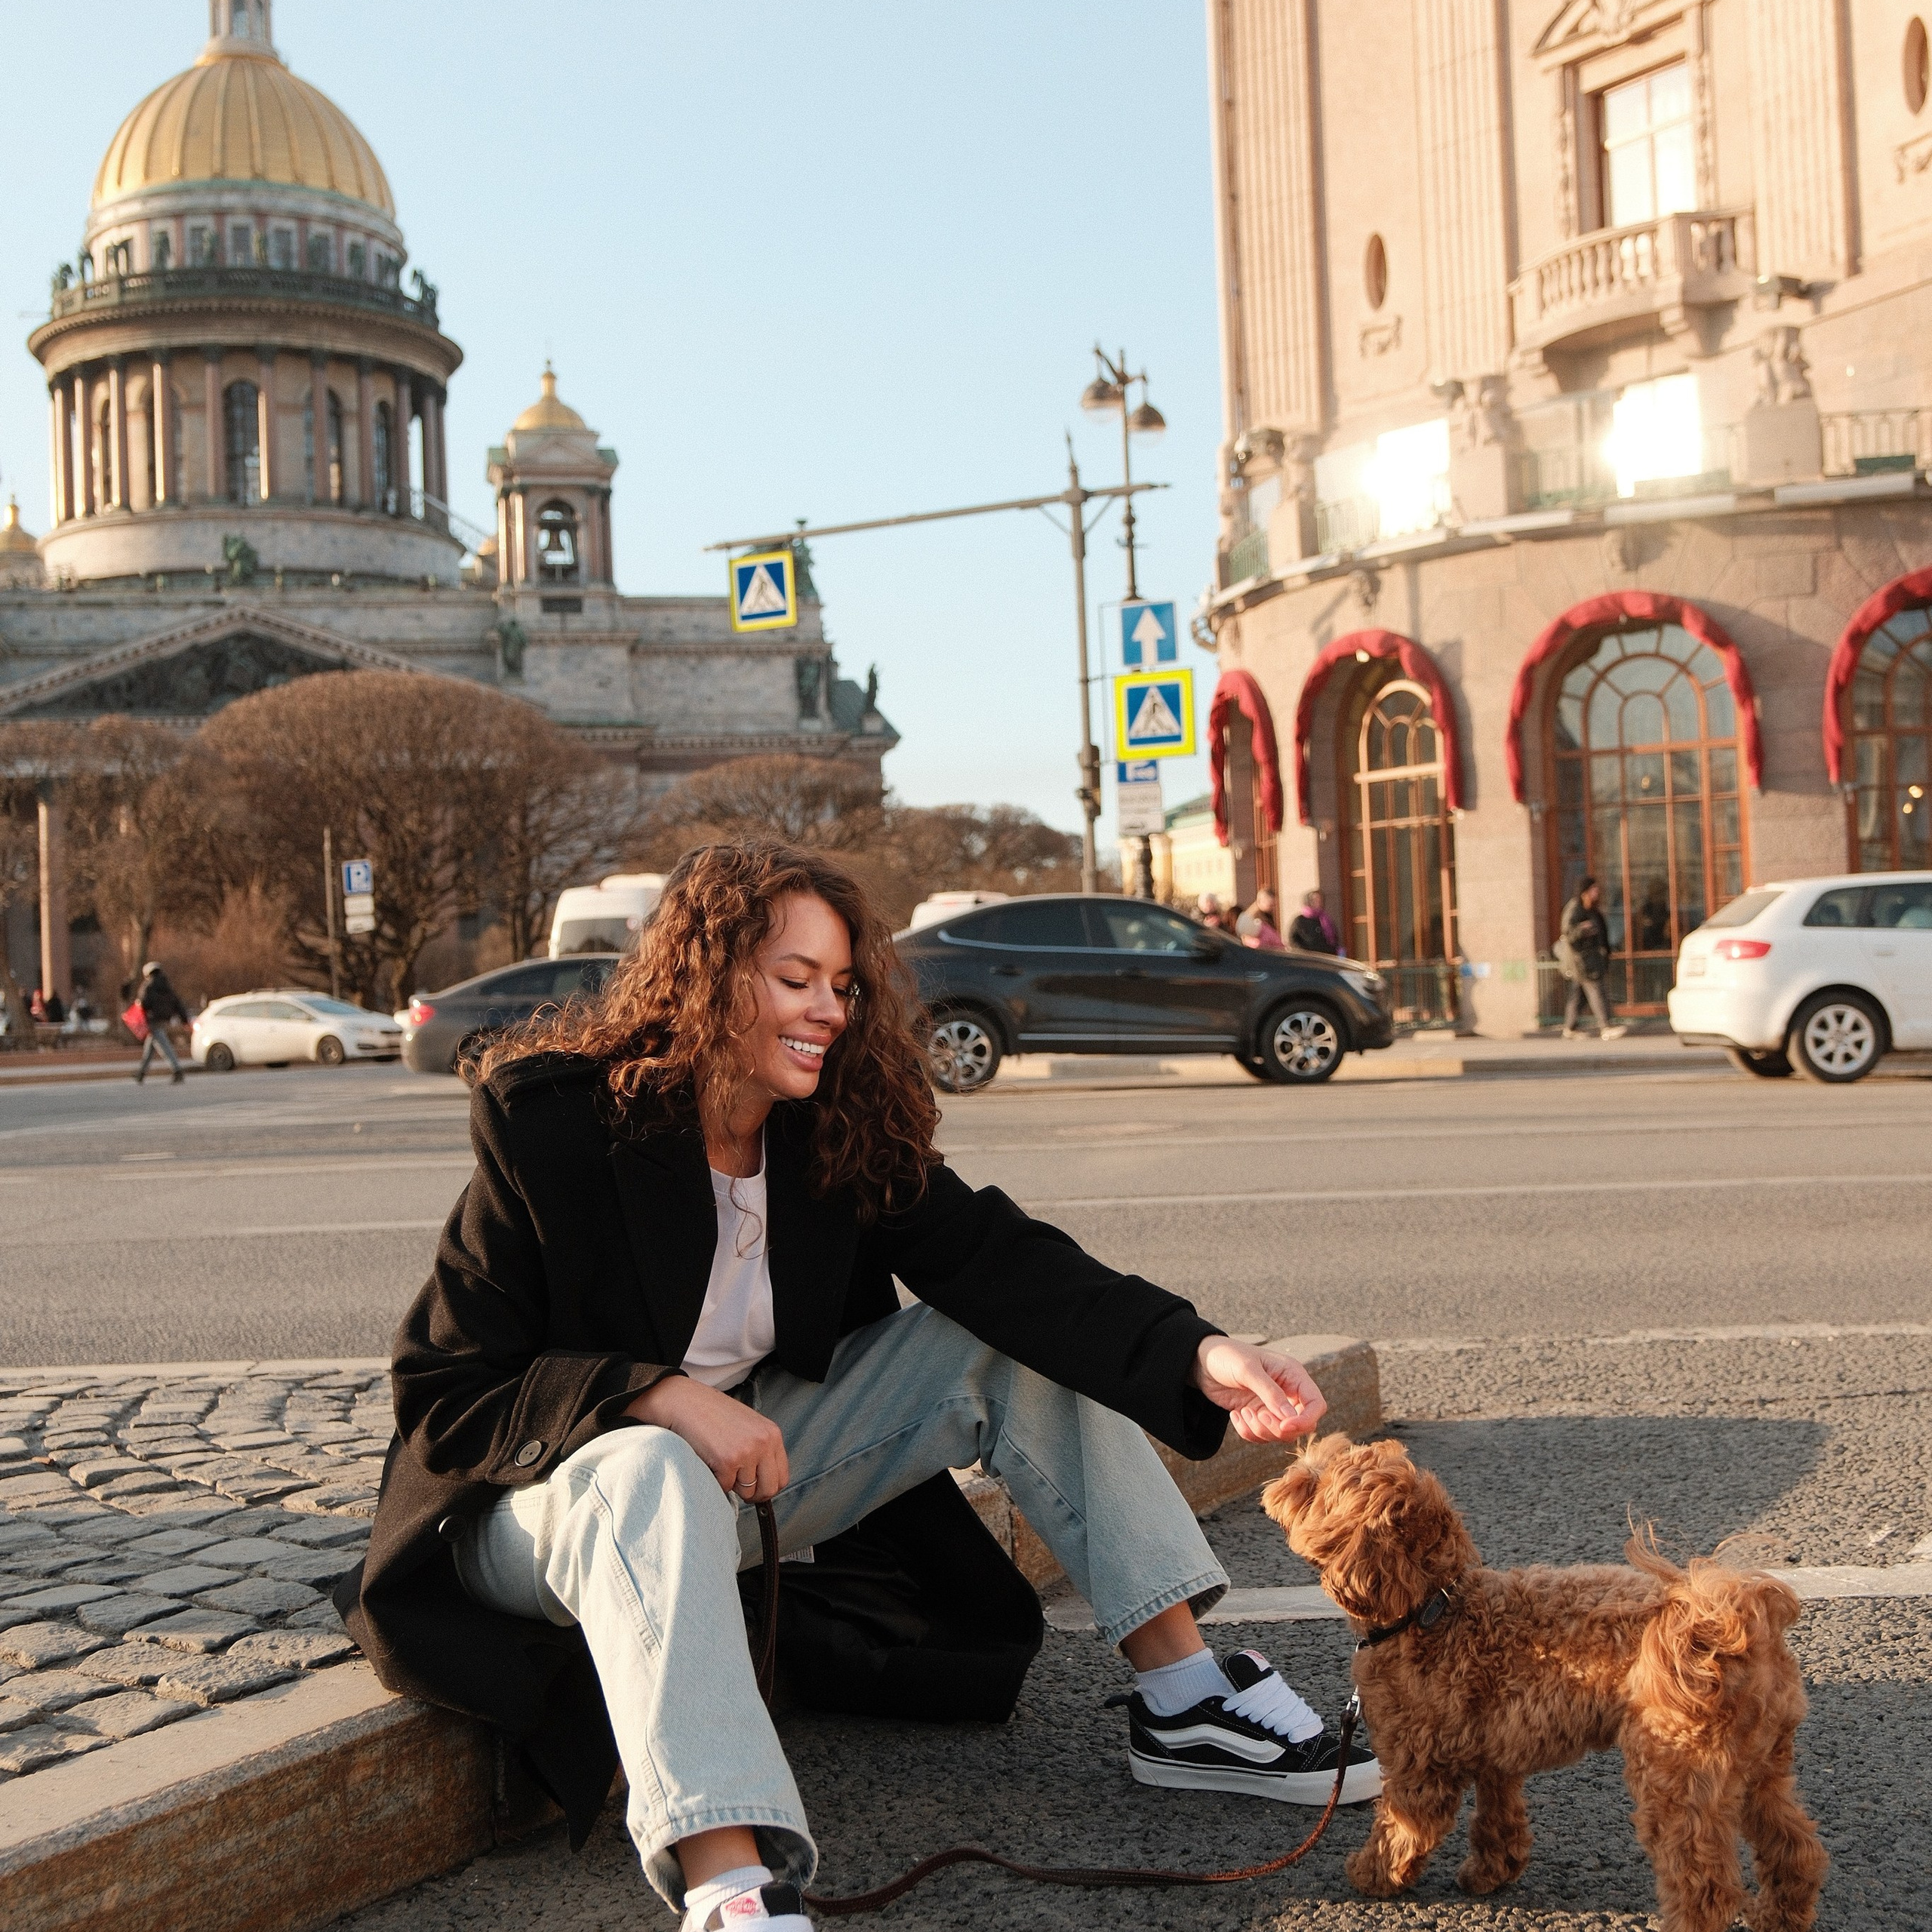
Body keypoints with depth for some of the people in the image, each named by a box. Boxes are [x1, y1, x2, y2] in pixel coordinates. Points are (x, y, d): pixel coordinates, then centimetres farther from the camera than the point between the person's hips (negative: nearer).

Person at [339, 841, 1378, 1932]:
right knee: (650, 1474, -42)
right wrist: (661, 1397, -33)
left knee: (1030, 1343, -6)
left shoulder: (844, 1130, -5)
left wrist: (1200, 1356, -32)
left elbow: (999, 1260, -17)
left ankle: (1185, 1701, -7)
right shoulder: (550, 1126, -18)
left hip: (761, 1459, 6)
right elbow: (444, 1390, -18)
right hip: (556, 1491, -6)